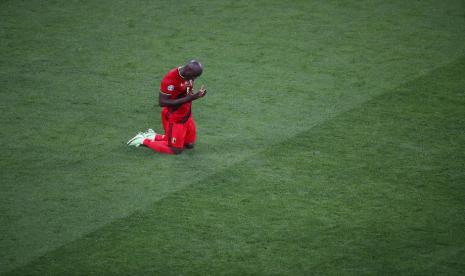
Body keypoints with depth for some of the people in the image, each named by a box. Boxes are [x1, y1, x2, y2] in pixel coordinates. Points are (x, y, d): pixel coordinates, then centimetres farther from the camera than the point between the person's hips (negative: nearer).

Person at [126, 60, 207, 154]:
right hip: (174, 118, -8)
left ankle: (155, 136, 27)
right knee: (175, 150, -2)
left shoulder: (189, 76, -3)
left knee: (189, 144, 17)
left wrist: (196, 95, -13)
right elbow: (162, 102, -28)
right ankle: (144, 140, 14)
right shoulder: (170, 79, -29)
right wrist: (189, 98, -33)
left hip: (186, 115, 8)